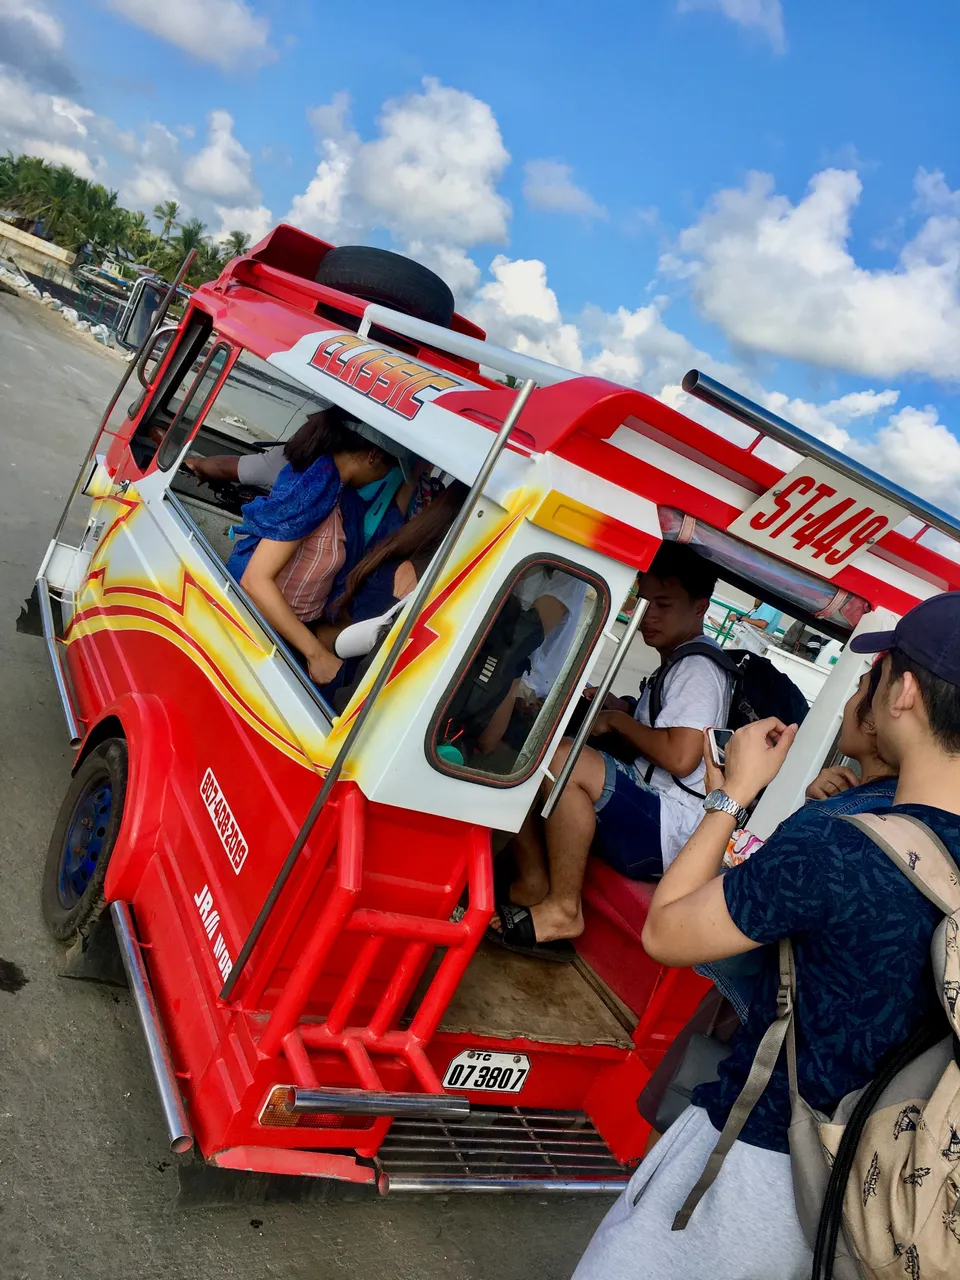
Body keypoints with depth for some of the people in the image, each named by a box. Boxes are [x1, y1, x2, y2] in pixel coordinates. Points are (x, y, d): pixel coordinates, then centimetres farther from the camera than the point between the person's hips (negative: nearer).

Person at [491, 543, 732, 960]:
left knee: (560, 760, -32)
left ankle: (562, 911, -20)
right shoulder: (678, 666, 21)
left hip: (672, 828, -10)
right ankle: (534, 884, -10)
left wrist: (617, 720, -9)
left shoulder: (699, 670, -10)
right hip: (643, 819, 10)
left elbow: (680, 758, -23)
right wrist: (613, 705, 10)